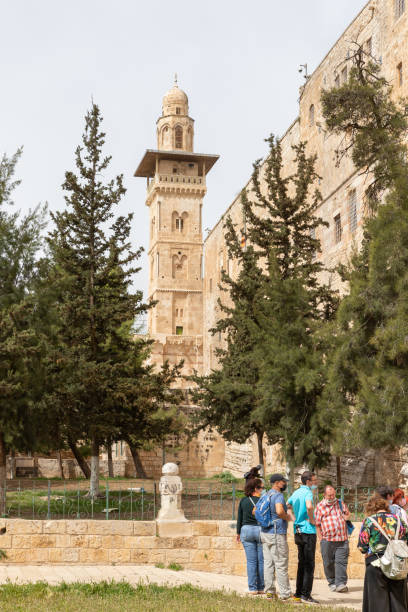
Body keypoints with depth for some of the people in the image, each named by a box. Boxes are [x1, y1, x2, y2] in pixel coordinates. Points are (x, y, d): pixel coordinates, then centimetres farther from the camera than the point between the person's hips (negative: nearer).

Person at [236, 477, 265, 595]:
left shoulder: (243, 501, 2)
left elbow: (239, 518, 7)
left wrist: (238, 533, 16)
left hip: (246, 530, 3)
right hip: (261, 530, -3)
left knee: (251, 561, 5)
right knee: (261, 560, 5)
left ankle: (252, 588, 4)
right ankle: (261, 588, 9)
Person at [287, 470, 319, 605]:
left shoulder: (296, 492, 11)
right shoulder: (308, 492, -14)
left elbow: (287, 505, 24)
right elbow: (309, 506, -34)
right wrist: (311, 519, -19)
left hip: (298, 532, 8)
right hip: (308, 532, -8)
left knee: (301, 563, 15)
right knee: (309, 565, -3)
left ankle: (298, 594, 18)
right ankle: (306, 595, -4)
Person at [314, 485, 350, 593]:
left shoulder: (341, 504, 14)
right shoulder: (320, 506, 3)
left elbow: (347, 514, 29)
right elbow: (317, 524, 3)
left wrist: (346, 517, 5)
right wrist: (320, 537, -3)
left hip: (342, 539, 2)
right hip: (327, 539, -2)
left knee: (341, 561, -7)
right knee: (328, 563, 4)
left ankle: (341, 583, -8)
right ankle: (332, 582, 18)